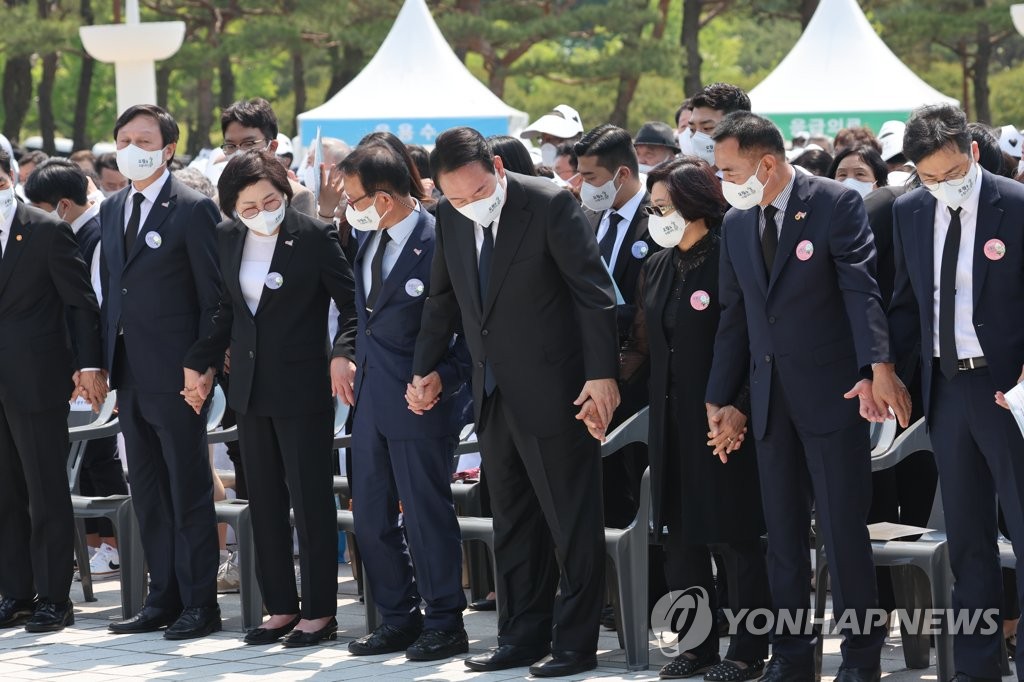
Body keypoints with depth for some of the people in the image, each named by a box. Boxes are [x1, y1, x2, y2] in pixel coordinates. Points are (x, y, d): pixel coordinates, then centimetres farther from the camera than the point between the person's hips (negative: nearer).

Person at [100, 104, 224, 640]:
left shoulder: (194, 209, -8)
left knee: (188, 490, -1)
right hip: (129, 374, 7)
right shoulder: (111, 210, 14)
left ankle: (200, 604, 3)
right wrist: (103, 362, 10)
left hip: (174, 374, -7)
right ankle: (164, 598, 18)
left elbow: (214, 295, -9)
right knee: (148, 493, 11)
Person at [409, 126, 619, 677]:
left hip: (553, 392, -7)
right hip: (493, 394, 7)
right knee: (512, 523, 13)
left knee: (572, 523, 0)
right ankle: (522, 637, 22)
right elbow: (442, 298, 17)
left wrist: (601, 375, -18)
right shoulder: (449, 217, 3)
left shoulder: (549, 204, -15)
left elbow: (594, 292, -14)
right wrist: (426, 368, 14)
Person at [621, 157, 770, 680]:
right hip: (673, 421, 7)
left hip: (724, 421, -7)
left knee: (740, 536, 1)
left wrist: (741, 407, -20)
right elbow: (644, 343, 12)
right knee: (681, 536, 10)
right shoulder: (658, 268, 11)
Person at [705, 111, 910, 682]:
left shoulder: (837, 204, -9)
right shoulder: (737, 224, 10)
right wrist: (721, 398, 13)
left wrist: (879, 367, -30)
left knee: (844, 528, -3)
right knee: (783, 533, 9)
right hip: (771, 395, 6)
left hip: (831, 393, -6)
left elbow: (862, 288, -18)